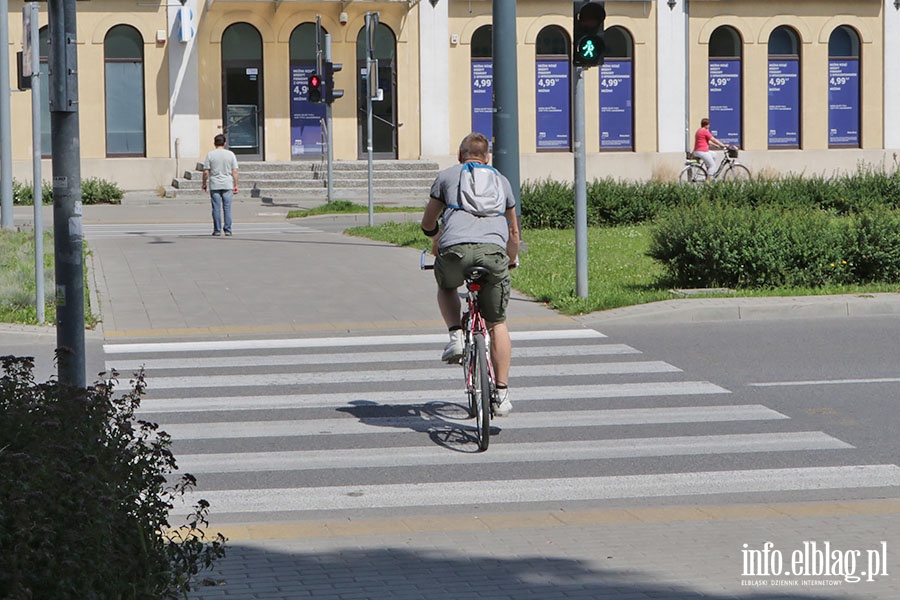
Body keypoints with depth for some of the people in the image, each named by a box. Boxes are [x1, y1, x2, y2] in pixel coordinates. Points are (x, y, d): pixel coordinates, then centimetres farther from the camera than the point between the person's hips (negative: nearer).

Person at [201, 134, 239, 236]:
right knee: (227, 207, 5)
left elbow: (206, 172, -3)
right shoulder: (230, 154, 2)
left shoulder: (210, 154, -2)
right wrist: (235, 185, 6)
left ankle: (217, 230, 3)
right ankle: (227, 230, 4)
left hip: (214, 185, -1)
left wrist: (204, 184, 9)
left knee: (216, 208, 2)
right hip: (227, 185, 1)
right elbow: (235, 171, 0)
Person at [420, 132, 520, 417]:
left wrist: (435, 240, 55)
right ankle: (502, 394, 11)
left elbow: (427, 224, 33)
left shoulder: (447, 175, 23)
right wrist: (512, 260, 57)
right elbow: (514, 231, 39)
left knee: (446, 287, 33)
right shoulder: (501, 180, 30)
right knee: (497, 323, 15)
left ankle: (456, 335, 8)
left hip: (455, 248, -1)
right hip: (494, 250, 1)